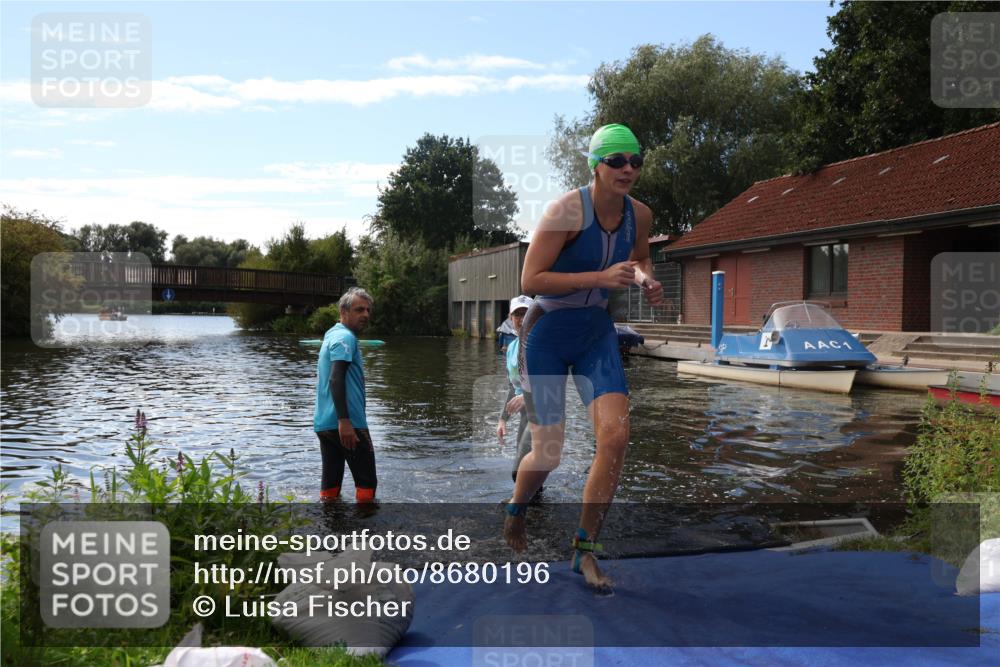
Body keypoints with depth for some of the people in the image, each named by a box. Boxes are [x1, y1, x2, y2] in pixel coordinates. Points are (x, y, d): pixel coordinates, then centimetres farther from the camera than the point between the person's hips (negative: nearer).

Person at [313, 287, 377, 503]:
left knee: (330, 482, 9)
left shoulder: (332, 335, 20)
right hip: (347, 423, -9)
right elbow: (336, 379, -23)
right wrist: (344, 420, -28)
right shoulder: (345, 337, -11)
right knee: (366, 481, -1)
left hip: (324, 423, 9)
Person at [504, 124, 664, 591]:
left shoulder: (640, 215, -2)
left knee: (616, 436, -11)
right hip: (546, 334, -5)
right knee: (548, 455, -1)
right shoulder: (568, 210, -20)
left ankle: (585, 550, 7)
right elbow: (530, 280, -22)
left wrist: (647, 281, -4)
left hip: (597, 332, 5)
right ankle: (515, 513, 34)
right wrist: (601, 277, -28)